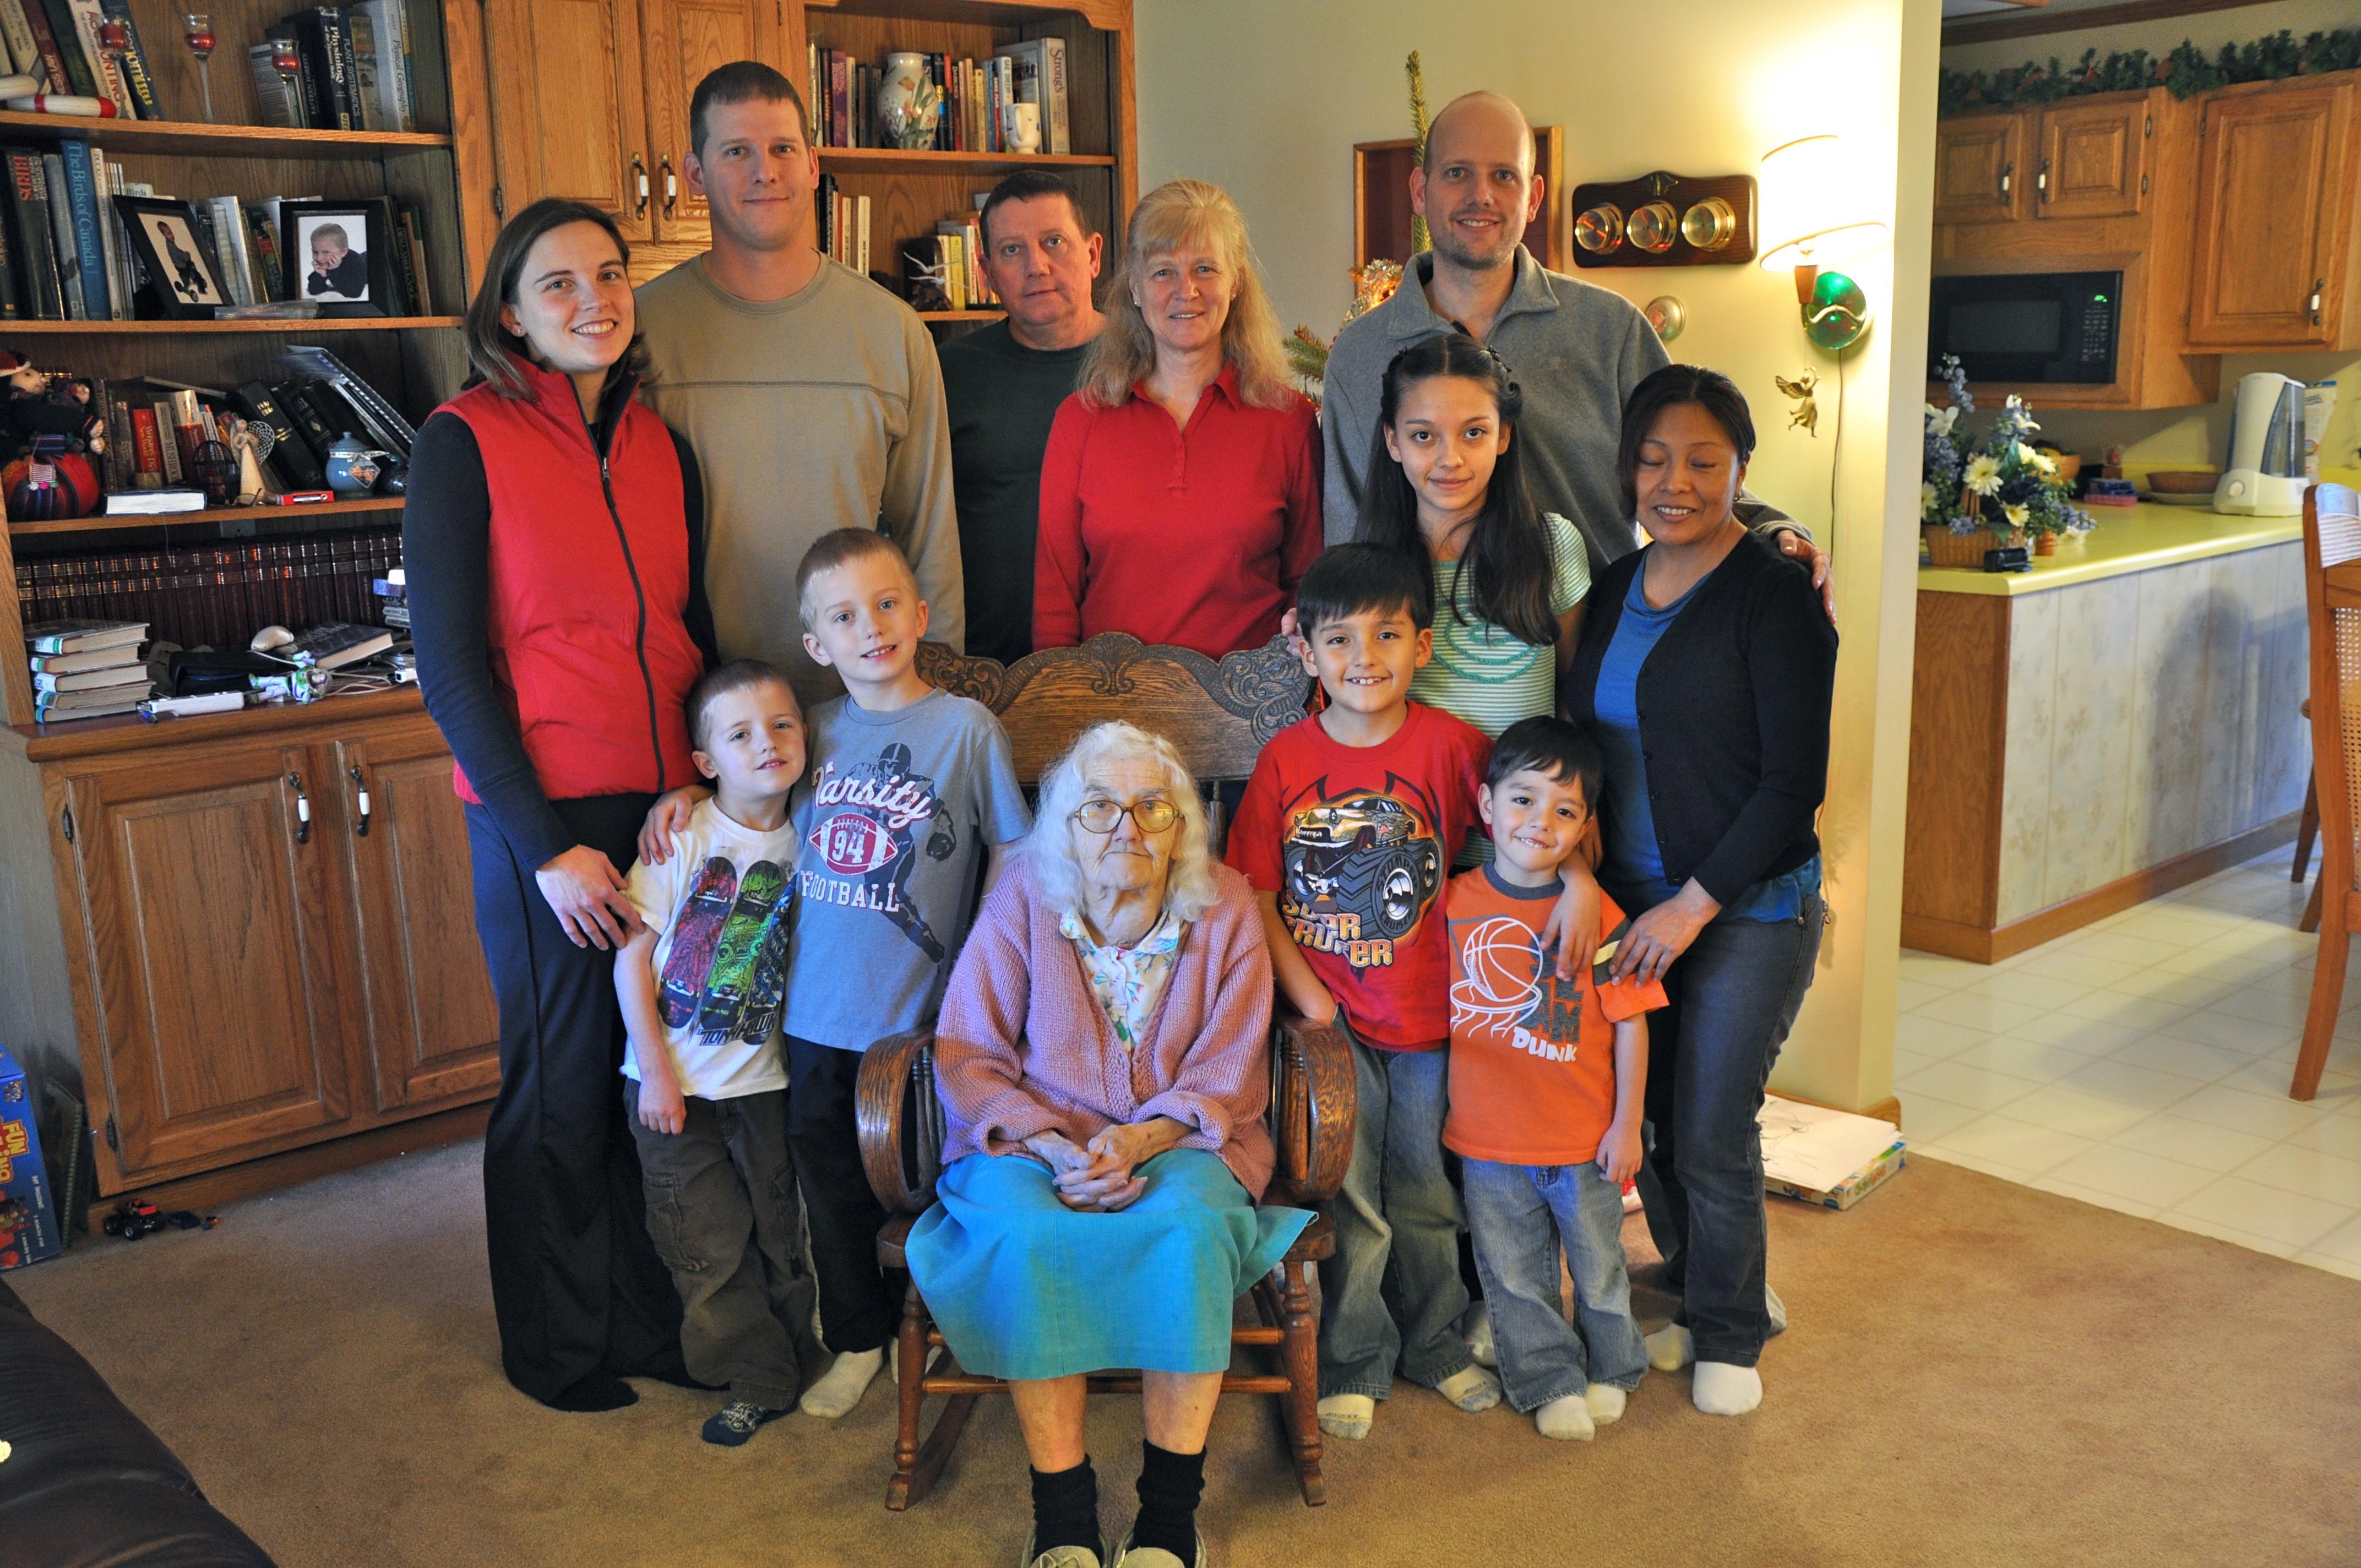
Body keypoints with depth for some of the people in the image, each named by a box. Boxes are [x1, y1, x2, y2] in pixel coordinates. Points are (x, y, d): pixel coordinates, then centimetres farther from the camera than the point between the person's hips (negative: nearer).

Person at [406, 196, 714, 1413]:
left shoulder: (659, 446, 8)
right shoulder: (465, 443, -8)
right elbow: (449, 668, -10)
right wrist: (546, 846, -14)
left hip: (672, 804, 5)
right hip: (545, 813, -5)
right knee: (563, 1083, 8)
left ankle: (651, 1315, 32)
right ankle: (558, 1344, 29)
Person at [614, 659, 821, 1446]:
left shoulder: (803, 843, -3)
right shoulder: (683, 836, -13)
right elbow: (632, 958, -11)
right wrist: (656, 1073, -12)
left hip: (763, 1079, 3)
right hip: (677, 1082, -3)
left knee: (777, 1232, 12)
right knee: (707, 1242, 4)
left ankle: (777, 1359, 30)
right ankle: (759, 1379, 18)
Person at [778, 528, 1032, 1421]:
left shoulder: (966, 728, -8)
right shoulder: (818, 734, 4)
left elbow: (1009, 859, -5)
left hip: (918, 1012, -4)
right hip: (817, 1010, 4)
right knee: (831, 1184, 14)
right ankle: (858, 1339, 33)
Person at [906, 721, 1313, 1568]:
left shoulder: (1224, 907, -2)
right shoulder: (1022, 901, -4)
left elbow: (1228, 1076, -1)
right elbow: (965, 1056, -3)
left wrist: (1138, 1141, -20)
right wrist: (1056, 1148, -18)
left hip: (1178, 1139, 0)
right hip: (1037, 1137, 0)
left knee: (1191, 1227, -33)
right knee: (1025, 1235, -33)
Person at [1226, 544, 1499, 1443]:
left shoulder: (1447, 744, -8)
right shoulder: (1286, 759, -5)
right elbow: (1255, 893, -3)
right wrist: (1306, 995, -8)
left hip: (1427, 1012, 1)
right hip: (1329, 1016, 0)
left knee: (1425, 1189, 16)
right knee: (1349, 1197, 7)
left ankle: (1434, 1341, 37)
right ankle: (1355, 1362, 26)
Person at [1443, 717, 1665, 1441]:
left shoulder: (1598, 916, -13)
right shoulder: (1454, 901, -6)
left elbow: (1630, 1023, -8)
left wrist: (1627, 1124, -7)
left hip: (1583, 1137, -2)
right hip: (1486, 1137, 2)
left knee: (1598, 1264, 18)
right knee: (1514, 1274, 13)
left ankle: (1610, 1371, 41)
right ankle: (1551, 1383, 32)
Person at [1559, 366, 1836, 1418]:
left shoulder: (1773, 594, -11)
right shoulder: (1614, 591, 8)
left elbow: (1795, 779, -14)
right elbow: (1580, 743, 14)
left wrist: (1695, 902, -16)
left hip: (1750, 909, -5)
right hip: (1634, 901, 5)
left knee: (1713, 1134, 2)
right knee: (1657, 1121, 11)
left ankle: (1730, 1336, 24)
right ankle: (1693, 1296, 34)